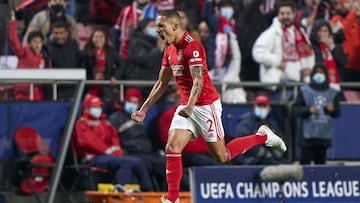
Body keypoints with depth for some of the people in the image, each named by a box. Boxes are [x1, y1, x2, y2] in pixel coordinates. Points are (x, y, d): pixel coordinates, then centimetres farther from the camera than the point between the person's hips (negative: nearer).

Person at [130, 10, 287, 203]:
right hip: (186, 107, 8)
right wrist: (144, 109, 13)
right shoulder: (169, 50, 9)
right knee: (172, 148, -9)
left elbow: (198, 81, -27)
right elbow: (161, 83, 17)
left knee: (221, 156, 0)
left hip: (206, 105, -8)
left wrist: (190, 106, -41)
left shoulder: (192, 46, -18)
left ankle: (263, 136, 19)